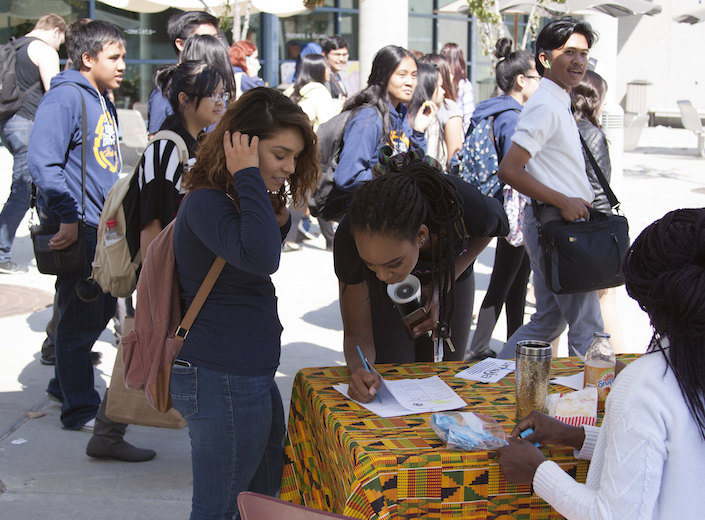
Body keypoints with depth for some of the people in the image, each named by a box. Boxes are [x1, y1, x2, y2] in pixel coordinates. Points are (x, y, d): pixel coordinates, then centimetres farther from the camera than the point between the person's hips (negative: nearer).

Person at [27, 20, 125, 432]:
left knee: (101, 311, 17)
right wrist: (68, 218, -23)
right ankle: (79, 409, 9)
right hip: (78, 228, -9)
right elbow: (43, 162, -21)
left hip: (104, 228, 9)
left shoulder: (103, 103, 16)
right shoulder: (65, 98, -13)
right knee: (81, 319, -2)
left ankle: (67, 384, 34)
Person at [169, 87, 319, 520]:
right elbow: (260, 258, -37)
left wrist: (278, 222, 3)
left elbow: (257, 260, 23)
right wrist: (248, 177, -27)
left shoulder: (237, 201, 11)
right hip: (222, 380, -11)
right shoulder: (205, 204, -20)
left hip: (251, 375, 11)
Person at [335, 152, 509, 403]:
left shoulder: (467, 210, -41)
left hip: (449, 279, 1)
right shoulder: (351, 238, -40)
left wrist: (441, 286, -23)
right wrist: (359, 369, -52)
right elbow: (357, 335, -28)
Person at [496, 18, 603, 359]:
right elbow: (508, 170, -22)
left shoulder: (559, 104, 17)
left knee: (549, 320, 17)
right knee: (587, 325, -3)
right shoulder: (545, 106, -15)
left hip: (565, 219, 10)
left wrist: (581, 202, 11)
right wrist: (563, 202, -20)